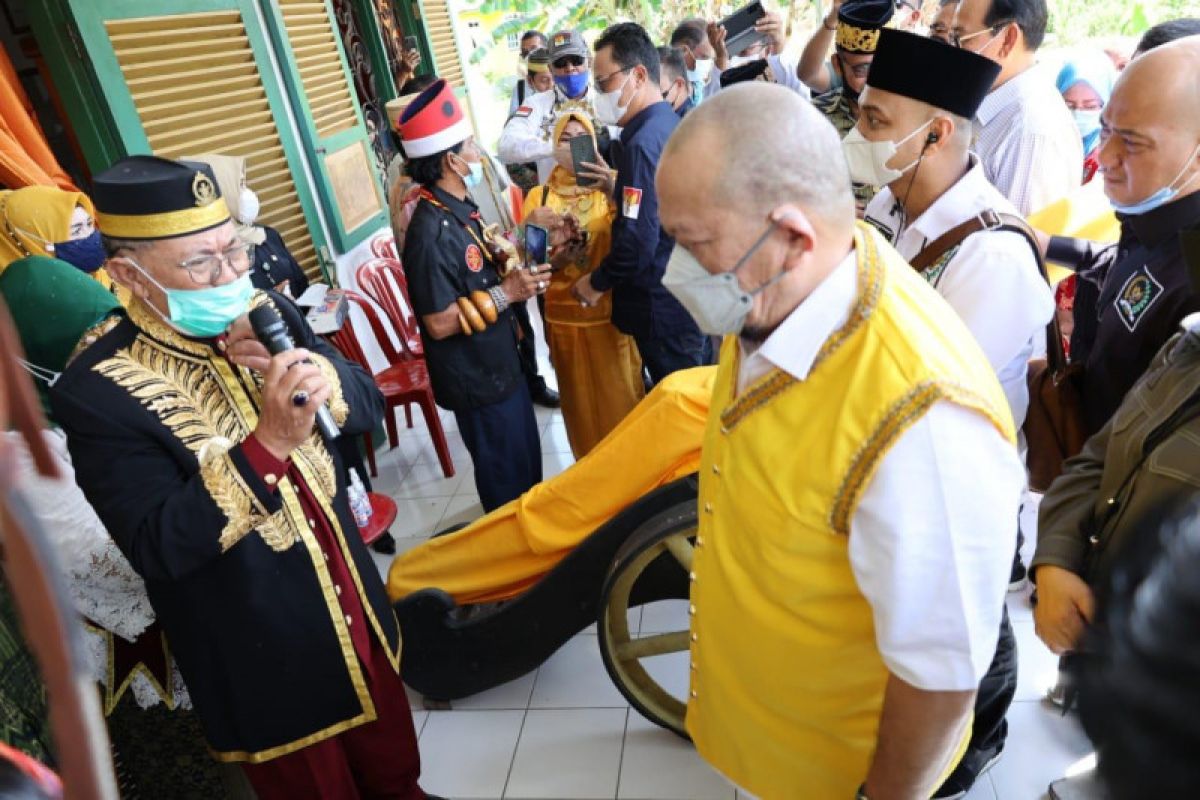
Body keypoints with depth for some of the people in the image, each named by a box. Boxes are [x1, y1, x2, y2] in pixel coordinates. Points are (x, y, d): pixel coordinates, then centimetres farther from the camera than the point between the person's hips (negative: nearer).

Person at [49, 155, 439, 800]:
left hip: (353, 600, 5)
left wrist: (306, 371, -24)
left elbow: (366, 407, -3)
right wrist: (269, 441, -37)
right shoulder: (97, 392, -21)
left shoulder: (267, 314, -7)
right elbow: (161, 549, -25)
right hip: (263, 658, -4)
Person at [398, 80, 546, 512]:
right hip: (476, 380, -9)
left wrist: (509, 263, -2)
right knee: (507, 483, 10)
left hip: (501, 364, 9)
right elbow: (439, 323, -26)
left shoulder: (459, 209, 2)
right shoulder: (431, 231, -26)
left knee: (528, 460, 26)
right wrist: (506, 292, -25)